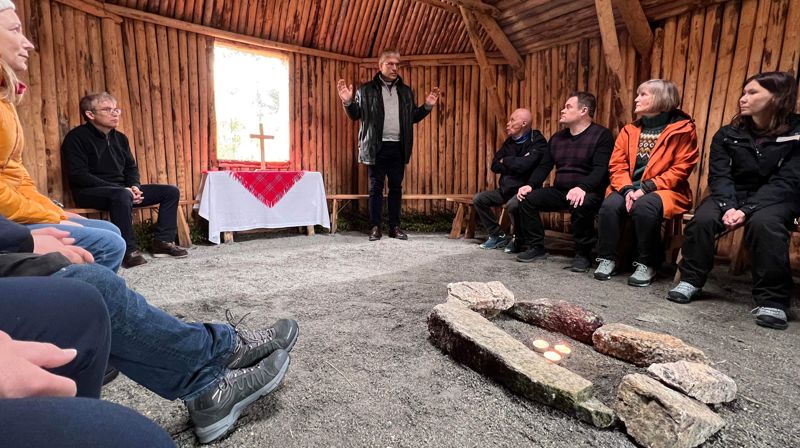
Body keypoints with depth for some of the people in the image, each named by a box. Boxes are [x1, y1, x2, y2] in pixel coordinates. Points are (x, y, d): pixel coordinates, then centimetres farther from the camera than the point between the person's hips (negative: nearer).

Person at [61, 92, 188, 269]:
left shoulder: (120, 138, 14)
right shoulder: (76, 138, -8)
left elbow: (131, 168, 19)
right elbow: (79, 176, -17)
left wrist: (134, 186, -5)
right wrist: (122, 189, -24)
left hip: (122, 189, 8)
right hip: (89, 192, -7)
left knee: (171, 191, -3)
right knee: (121, 195, -41)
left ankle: (162, 242, -5)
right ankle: (129, 251, -33)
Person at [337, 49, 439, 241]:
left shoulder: (405, 91, 14)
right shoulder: (366, 89, 4)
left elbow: (413, 117, 18)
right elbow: (355, 115, 3)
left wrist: (427, 106, 4)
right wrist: (347, 102, -15)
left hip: (398, 147, 3)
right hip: (376, 147, -3)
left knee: (396, 187, 7)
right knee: (376, 187, 1)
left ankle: (395, 227, 15)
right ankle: (375, 227, 8)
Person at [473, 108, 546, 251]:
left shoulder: (537, 142, -12)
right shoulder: (510, 141, 11)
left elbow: (523, 165, -27)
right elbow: (495, 166, 4)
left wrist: (505, 161, -8)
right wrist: (513, 166, -12)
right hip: (505, 189, 8)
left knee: (512, 205, -36)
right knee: (478, 199, -5)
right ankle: (498, 236, 4)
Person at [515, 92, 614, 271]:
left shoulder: (602, 135, -5)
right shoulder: (557, 137, 16)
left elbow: (600, 169, -18)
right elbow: (544, 166, 13)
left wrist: (582, 187, -37)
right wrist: (530, 185, -6)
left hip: (588, 193, -6)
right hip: (559, 192, 6)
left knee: (581, 205, -38)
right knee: (527, 198, -14)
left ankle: (583, 254, -16)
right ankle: (537, 247, -2)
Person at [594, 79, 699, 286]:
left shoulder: (682, 129, -1)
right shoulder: (630, 130, 12)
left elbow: (680, 169, -8)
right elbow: (617, 165, 3)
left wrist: (646, 188, -19)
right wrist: (627, 189, -15)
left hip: (664, 190, -3)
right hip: (630, 188, 4)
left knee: (644, 207, -35)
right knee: (610, 205, -28)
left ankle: (647, 264, -16)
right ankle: (607, 258, -13)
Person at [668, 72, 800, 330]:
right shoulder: (728, 135, 3)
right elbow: (719, 175, -5)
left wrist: (747, 210, -27)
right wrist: (727, 206, -25)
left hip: (775, 199, -2)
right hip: (733, 195, 2)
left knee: (764, 223, -36)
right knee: (703, 218, -29)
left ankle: (773, 300, -24)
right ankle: (691, 280, -12)